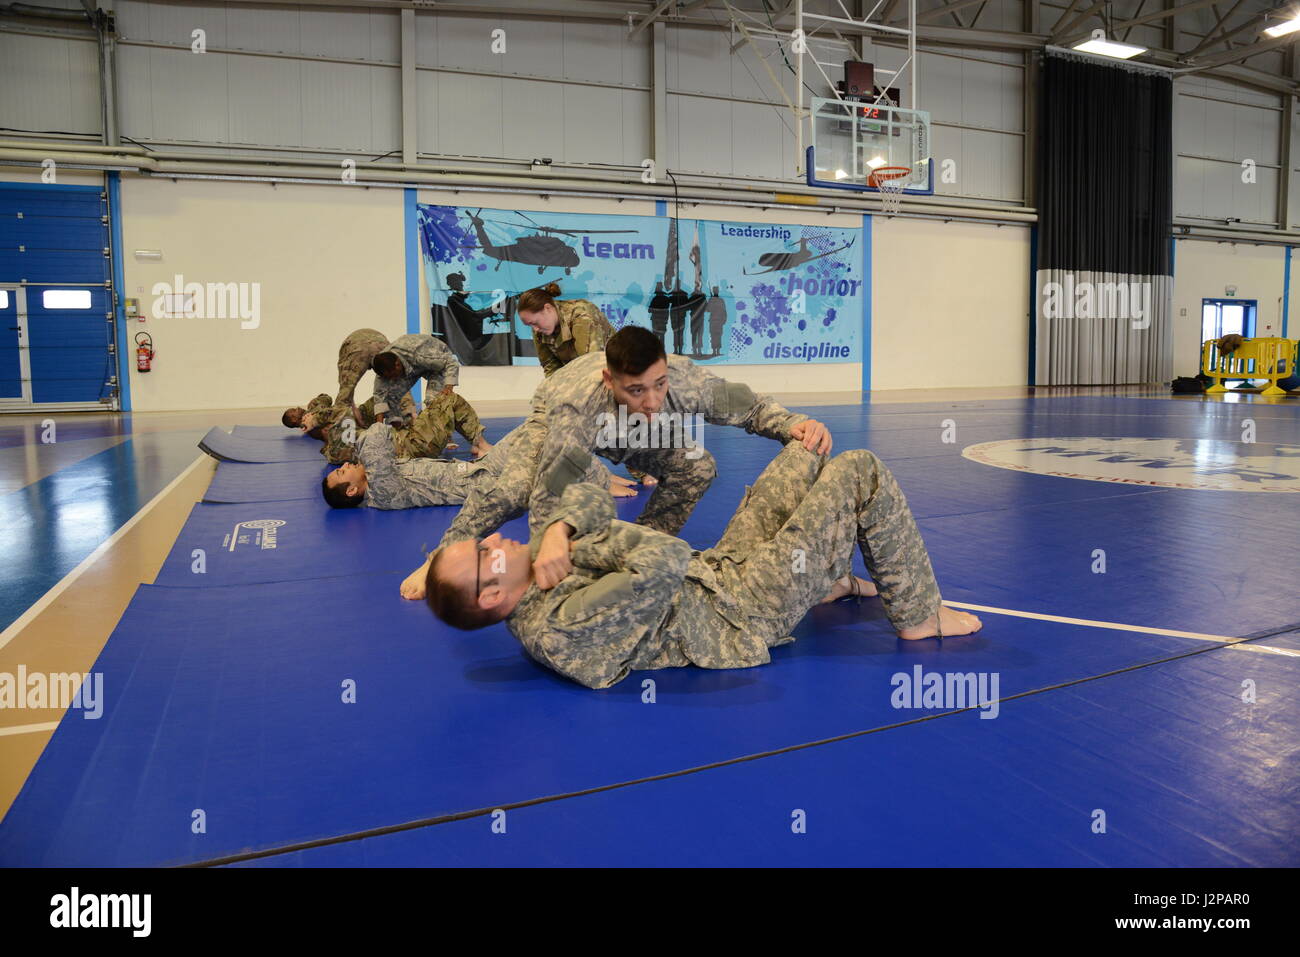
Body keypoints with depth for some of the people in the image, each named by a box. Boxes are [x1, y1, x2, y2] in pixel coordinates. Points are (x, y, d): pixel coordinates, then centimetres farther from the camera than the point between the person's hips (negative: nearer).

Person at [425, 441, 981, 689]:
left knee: (805, 456, 14)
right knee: (861, 473, -7)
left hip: (717, 568, 9)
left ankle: (831, 579, 30)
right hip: (749, 609, -9)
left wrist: (557, 533, -21)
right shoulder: (562, 630, -32)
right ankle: (917, 614, 11)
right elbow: (665, 561, -37)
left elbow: (590, 500, 0)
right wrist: (578, 549, -23)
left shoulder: (535, 584, -3)